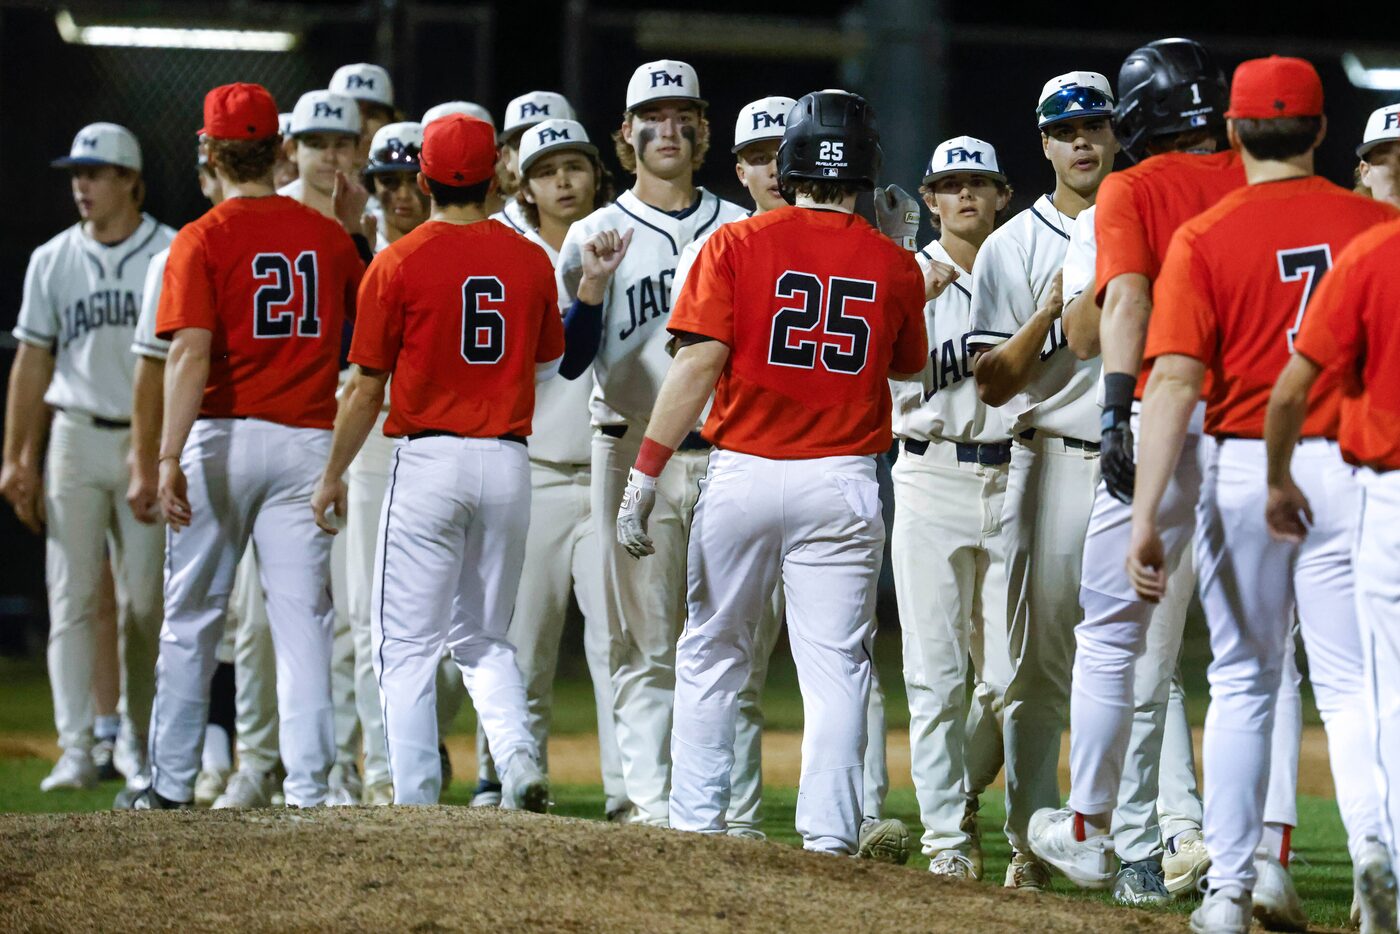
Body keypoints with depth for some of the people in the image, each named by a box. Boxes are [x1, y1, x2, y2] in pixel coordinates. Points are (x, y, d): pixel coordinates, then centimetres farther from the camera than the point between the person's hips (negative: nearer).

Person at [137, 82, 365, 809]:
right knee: (302, 615, 1)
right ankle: (308, 784, -5)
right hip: (307, 440, 2)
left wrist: (170, 455, -21)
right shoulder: (327, 235, 6)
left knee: (191, 615, 8)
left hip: (221, 438, -2)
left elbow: (191, 350, -16)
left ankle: (172, 781, 12)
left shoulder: (201, 240, -6)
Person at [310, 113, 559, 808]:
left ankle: (416, 801, -4)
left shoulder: (398, 264, -7)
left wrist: (332, 476, 7)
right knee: (484, 639, 16)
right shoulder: (530, 261, 3)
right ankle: (517, 752, -8)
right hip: (508, 464, 4)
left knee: (409, 645, 2)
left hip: (428, 459, -4)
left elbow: (367, 388, -3)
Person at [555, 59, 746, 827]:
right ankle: (651, 802, -1)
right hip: (635, 453, -2)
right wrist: (593, 285, -13)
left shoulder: (740, 231, 11)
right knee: (647, 640, -3)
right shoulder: (596, 236, 6)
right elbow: (569, 360, 1)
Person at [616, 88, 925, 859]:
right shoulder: (892, 265, 3)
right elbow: (907, 367, 19)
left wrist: (645, 474, -10)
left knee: (711, 654, 13)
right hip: (842, 481, 1)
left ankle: (695, 823, 13)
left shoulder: (736, 245, -4)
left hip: (742, 471, 0)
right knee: (836, 664, 2)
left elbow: (700, 364, -10)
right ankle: (829, 834, -6)